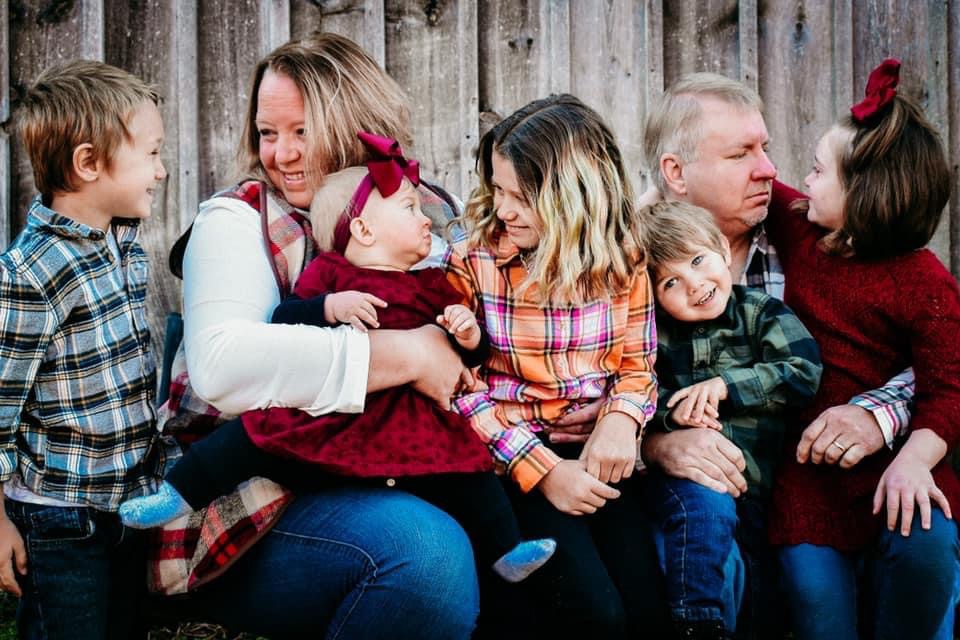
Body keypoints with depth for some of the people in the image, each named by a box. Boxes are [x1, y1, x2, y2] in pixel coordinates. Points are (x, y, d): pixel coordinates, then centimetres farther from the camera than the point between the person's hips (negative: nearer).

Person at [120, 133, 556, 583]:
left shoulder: (434, 287, 17)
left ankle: (506, 552, -2)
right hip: (321, 415, -1)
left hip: (407, 424, 2)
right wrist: (330, 306, -18)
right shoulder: (329, 272, 9)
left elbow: (472, 356, 18)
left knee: (466, 473, -13)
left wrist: (470, 335, -6)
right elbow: (282, 321, -1)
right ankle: (179, 494, 3)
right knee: (253, 433, -10)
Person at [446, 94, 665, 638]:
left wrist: (621, 420, -14)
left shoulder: (621, 257, 3)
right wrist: (541, 469, -16)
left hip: (597, 456, 3)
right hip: (512, 458, -3)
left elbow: (637, 366, 9)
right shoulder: (471, 259, -5)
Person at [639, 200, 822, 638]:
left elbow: (805, 373, -5)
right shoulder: (655, 332, 10)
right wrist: (672, 412, -17)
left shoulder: (762, 313, 7)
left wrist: (723, 386, -10)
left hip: (753, 476, 2)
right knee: (705, 505, -30)